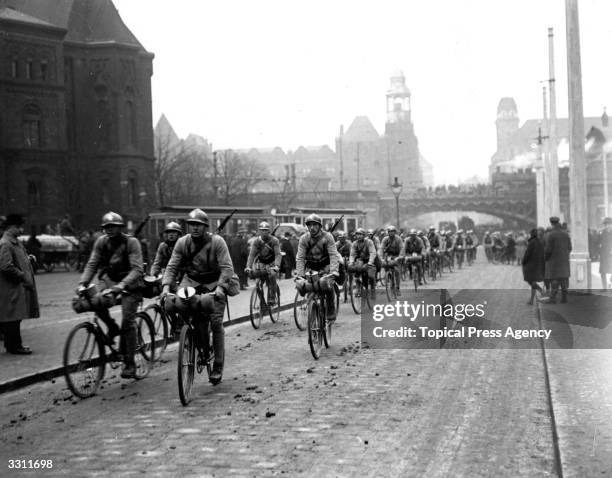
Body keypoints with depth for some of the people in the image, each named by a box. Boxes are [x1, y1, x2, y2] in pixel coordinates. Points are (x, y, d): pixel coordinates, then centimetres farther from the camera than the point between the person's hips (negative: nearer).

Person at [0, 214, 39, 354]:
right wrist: (23, 276, -16)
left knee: (14, 319, 14)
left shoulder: (16, 243, 16)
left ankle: (12, 344, 21)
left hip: (19, 287, 10)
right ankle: (14, 345, 2)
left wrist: (28, 258, 12)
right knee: (13, 318, -4)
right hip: (11, 289, -10)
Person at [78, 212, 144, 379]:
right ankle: (112, 327, 4)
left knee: (127, 321, -14)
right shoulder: (101, 242, -2)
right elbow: (92, 264, -5)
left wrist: (123, 284, -41)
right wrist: (82, 283, -22)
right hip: (109, 280, 4)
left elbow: (137, 269, -25)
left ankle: (129, 363, -5)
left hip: (129, 284, -4)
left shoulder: (131, 242, -15)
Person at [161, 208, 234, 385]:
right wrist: (166, 286, -22)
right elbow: (172, 266, -6)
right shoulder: (182, 242, -5)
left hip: (214, 285, -3)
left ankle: (218, 366, -1)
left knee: (216, 322, -12)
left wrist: (220, 287, -35)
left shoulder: (217, 241, -15)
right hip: (192, 282, 4)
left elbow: (227, 267, -20)